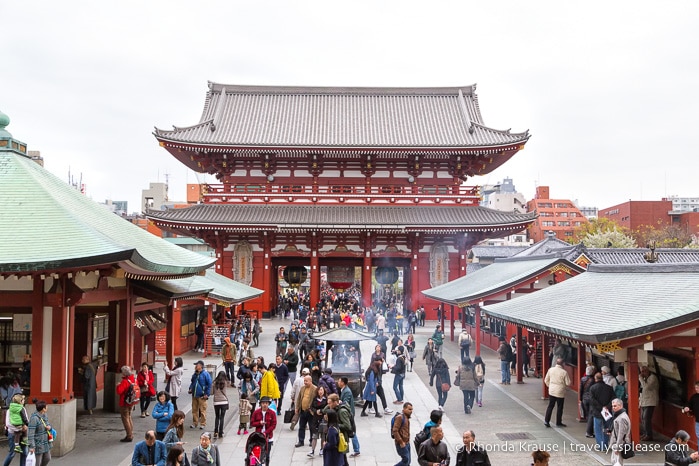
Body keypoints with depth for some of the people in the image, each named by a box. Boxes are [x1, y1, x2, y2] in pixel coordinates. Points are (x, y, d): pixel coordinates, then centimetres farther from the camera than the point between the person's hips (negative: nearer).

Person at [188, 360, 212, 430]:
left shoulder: (205, 374, -11)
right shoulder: (195, 374, 11)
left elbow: (209, 384, -10)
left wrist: (207, 394, -14)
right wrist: (190, 389, 8)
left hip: (201, 396, -7)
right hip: (194, 395, 7)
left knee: (202, 410, 0)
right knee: (194, 410, 13)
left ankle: (203, 424, 9)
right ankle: (194, 423, 25)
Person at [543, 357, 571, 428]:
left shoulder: (550, 370, -3)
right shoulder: (564, 372, -15)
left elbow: (546, 380, 5)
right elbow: (568, 383, -10)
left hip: (551, 391, 3)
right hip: (560, 393, -3)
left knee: (550, 406, 13)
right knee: (559, 408, 9)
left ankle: (546, 421, 8)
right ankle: (558, 423, 17)